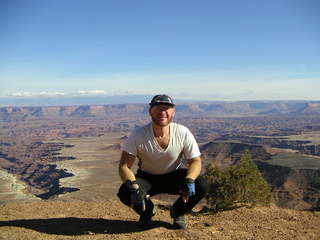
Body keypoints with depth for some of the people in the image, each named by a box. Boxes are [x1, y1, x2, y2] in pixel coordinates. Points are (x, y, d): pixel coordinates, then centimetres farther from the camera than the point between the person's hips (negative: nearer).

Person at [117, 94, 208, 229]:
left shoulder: (183, 133, -19)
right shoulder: (138, 136, -22)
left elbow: (195, 161, -14)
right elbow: (124, 166, -20)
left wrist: (189, 180, -35)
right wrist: (133, 186, -40)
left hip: (174, 176, 1)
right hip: (147, 177, 0)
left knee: (201, 186, -27)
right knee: (125, 193, -30)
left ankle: (178, 212, 7)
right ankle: (148, 210, 9)